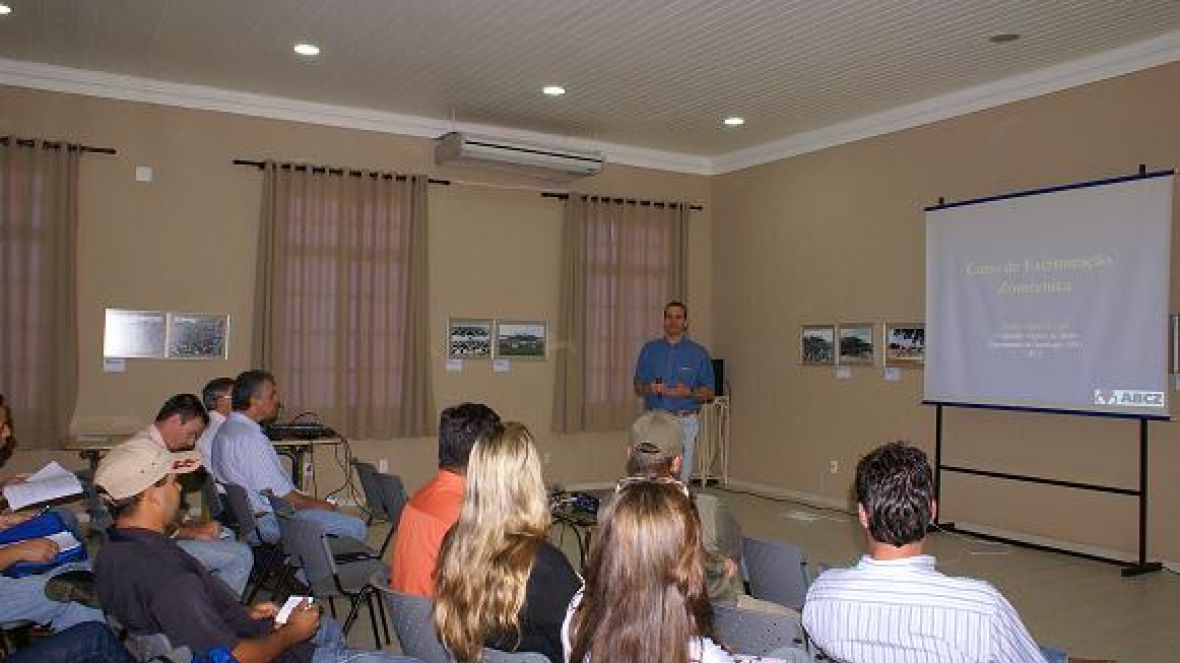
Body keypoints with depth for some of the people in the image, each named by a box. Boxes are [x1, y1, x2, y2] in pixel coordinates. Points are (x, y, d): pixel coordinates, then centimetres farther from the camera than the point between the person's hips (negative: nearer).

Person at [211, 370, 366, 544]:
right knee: (355, 527, -11)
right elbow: (279, 494, -22)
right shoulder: (250, 438, -23)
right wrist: (317, 504, -6)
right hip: (269, 521, -11)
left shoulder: (227, 429, 10)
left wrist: (310, 499, 11)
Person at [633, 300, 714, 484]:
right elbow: (638, 387, 11)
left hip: (685, 422, -1)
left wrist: (689, 392, -16)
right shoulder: (649, 349, 8)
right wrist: (649, 388, -12)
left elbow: (709, 392, 4)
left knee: (682, 478, -1)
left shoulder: (698, 352, 3)